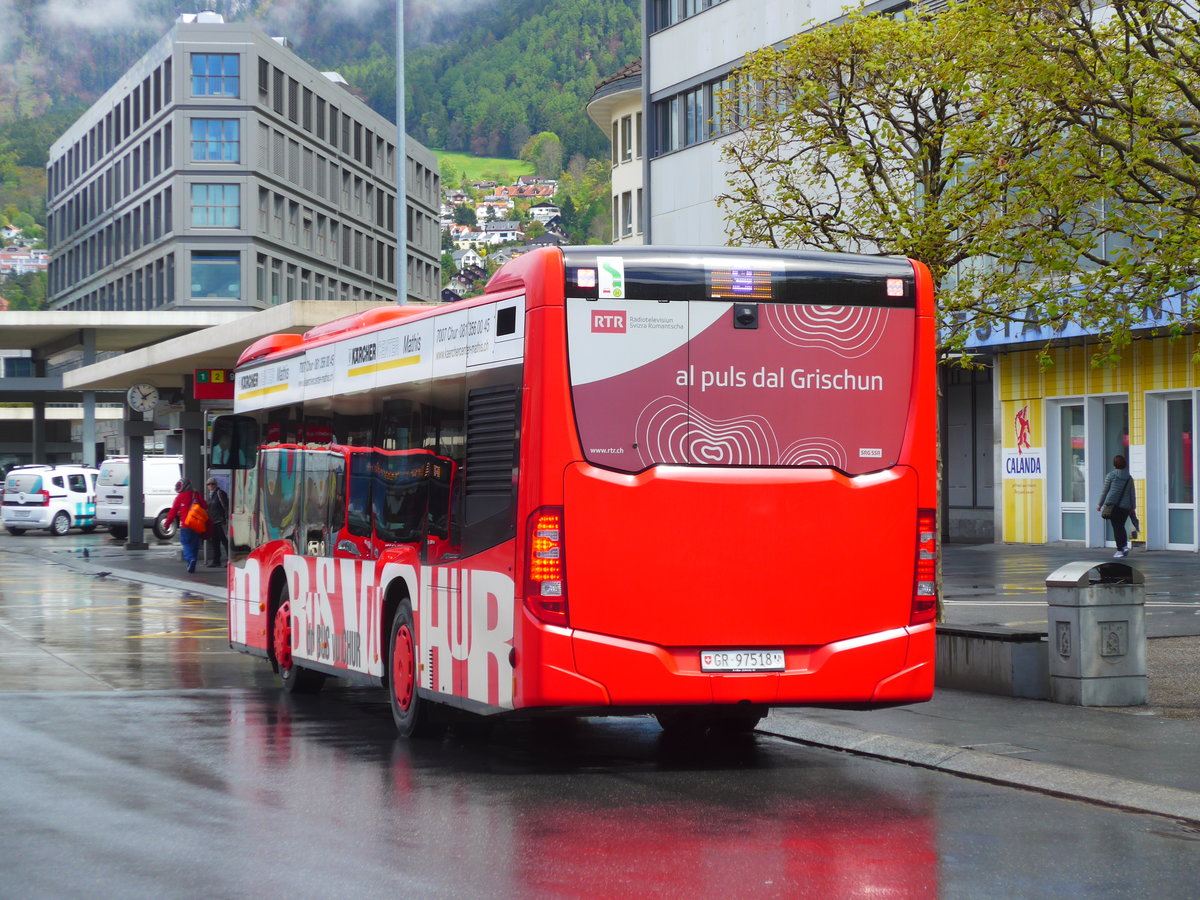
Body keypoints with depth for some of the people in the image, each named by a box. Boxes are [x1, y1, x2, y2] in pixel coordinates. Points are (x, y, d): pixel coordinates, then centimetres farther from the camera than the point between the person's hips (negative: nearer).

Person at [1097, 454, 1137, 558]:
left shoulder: (1110, 476, -2)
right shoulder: (1129, 477, 9)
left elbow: (1104, 491, 0)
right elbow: (1133, 493, 11)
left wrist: (1100, 504, 8)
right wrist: (1133, 507, 17)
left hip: (1113, 504, -3)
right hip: (1126, 506, 3)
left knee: (1116, 527, -1)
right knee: (1121, 526, 17)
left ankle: (1120, 550, -5)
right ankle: (1125, 545, 1)